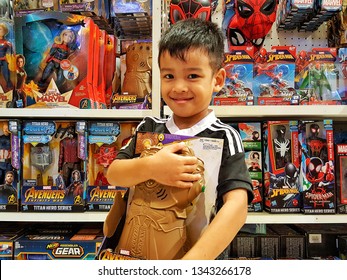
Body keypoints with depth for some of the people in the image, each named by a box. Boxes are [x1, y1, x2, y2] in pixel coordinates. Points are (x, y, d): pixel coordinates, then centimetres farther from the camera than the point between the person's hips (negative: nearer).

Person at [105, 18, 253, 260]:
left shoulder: (224, 138, -13)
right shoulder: (149, 127, -1)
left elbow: (237, 204, -24)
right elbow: (113, 174, -8)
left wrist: (194, 258, -33)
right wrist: (150, 167, -27)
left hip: (200, 251, -3)